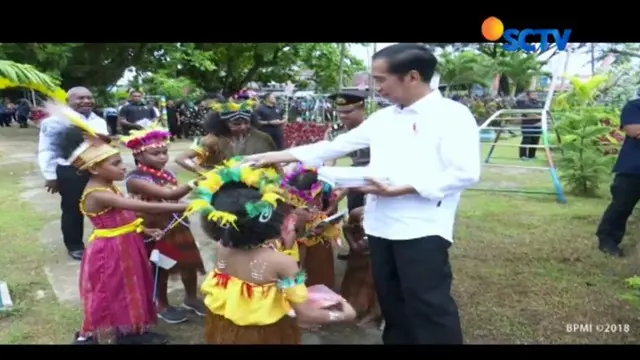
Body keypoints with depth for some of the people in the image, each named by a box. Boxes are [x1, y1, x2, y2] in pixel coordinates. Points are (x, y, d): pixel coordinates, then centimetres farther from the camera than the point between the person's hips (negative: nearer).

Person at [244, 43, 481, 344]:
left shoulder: (452, 115, -8)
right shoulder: (383, 118, 12)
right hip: (381, 226, 7)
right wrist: (279, 156, 10)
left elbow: (466, 173, -16)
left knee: (428, 306, 0)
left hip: (422, 229, -7)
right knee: (391, 301, 17)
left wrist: (400, 189, -18)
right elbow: (336, 146, 14)